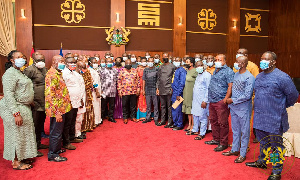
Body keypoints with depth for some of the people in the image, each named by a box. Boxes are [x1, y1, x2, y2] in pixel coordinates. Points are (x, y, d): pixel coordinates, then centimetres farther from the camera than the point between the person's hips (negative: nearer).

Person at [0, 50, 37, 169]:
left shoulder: (19, 72, 15)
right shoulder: (10, 73, -15)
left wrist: (30, 101, 19)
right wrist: (16, 113, -26)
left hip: (23, 108, 10)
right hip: (14, 109, -9)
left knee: (22, 133, 15)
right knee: (16, 134, 0)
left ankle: (20, 158, 29)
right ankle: (16, 163, 13)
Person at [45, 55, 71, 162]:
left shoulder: (58, 73, 14)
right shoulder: (52, 74, -18)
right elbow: (50, 94, -24)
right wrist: (57, 112, -24)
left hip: (61, 108, 10)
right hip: (57, 110, -10)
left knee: (58, 131, 21)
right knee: (56, 132, 1)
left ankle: (57, 149, 35)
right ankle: (53, 155, 14)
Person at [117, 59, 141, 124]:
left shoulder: (134, 71, 9)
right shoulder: (122, 71, 4)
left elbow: (138, 80, 10)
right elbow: (119, 81, 3)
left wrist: (138, 89, 5)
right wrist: (119, 90, -2)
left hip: (133, 91, 2)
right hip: (125, 91, -1)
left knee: (133, 105, 8)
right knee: (125, 105, 5)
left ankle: (133, 116, 22)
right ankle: (125, 117, 18)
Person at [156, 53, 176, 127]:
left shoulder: (172, 66, -1)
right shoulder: (160, 67, 14)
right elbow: (158, 78, 16)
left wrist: (172, 88, -10)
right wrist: (157, 88, 9)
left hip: (169, 89, -5)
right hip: (161, 90, 5)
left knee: (169, 106, 1)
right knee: (163, 106, 12)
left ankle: (170, 121, 8)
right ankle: (163, 120, 22)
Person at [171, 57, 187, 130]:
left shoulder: (182, 70, -11)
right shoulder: (175, 70, 15)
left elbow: (182, 83, -17)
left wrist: (178, 94, -19)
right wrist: (172, 91, 13)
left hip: (178, 93, -9)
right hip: (174, 92, 9)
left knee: (178, 109, -2)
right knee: (174, 109, 14)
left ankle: (180, 125, 9)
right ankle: (175, 123, 25)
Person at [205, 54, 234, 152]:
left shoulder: (228, 71, -8)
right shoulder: (215, 71, 18)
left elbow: (230, 86, -16)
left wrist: (225, 99, -22)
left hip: (221, 102, -9)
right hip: (212, 101, 9)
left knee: (222, 123, -2)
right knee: (213, 121, 16)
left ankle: (223, 143, 10)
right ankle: (216, 139, 31)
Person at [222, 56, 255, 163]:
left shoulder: (249, 77, -16)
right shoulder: (236, 74, 8)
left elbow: (247, 95, -20)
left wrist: (233, 100, -14)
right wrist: (230, 101, 7)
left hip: (244, 108, -7)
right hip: (234, 107, 8)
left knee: (244, 132, 5)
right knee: (235, 130, 18)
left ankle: (243, 154, 16)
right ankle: (235, 150, 32)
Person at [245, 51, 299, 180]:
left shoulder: (282, 77, -13)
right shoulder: (259, 76, 9)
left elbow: (293, 95, -7)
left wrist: (282, 107, 5)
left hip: (274, 119, -7)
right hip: (259, 117, 7)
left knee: (276, 145, 6)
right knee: (263, 142, 23)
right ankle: (261, 162, 41)